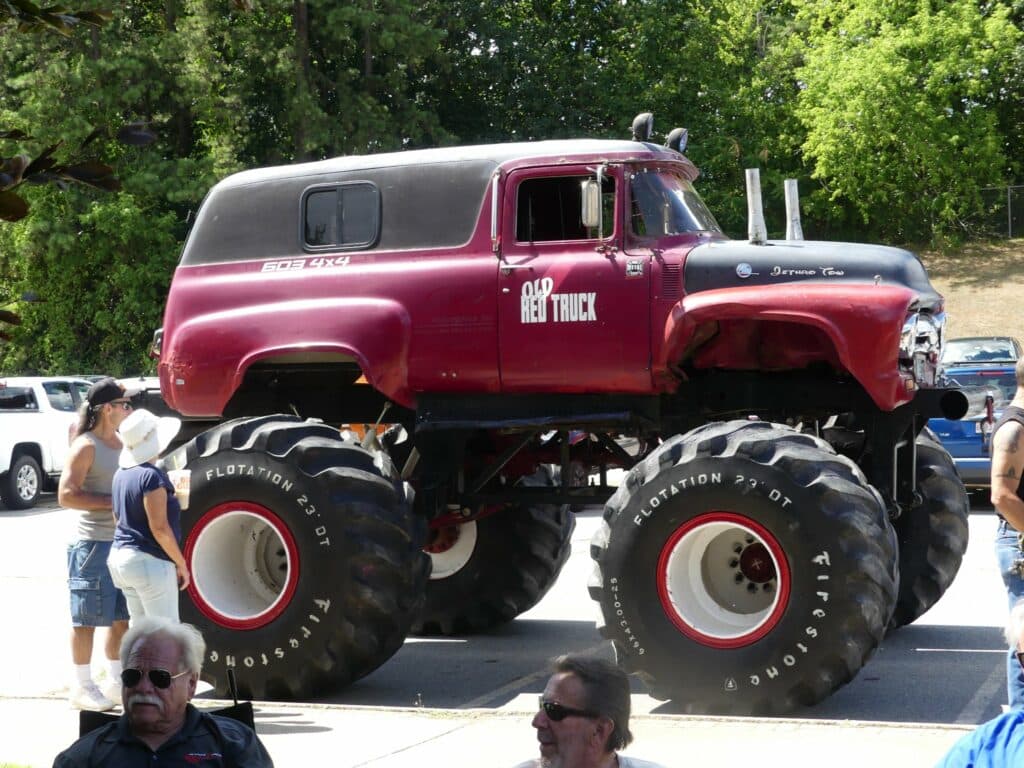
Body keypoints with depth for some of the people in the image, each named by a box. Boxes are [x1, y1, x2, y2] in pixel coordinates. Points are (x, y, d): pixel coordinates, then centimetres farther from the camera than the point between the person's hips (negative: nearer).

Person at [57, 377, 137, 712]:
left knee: (123, 617, 13)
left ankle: (115, 682, 24)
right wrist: (112, 502, -20)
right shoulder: (86, 446, -10)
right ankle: (81, 687, 6)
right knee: (87, 618, -1)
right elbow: (66, 495, -16)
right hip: (93, 543, -8)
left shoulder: (124, 443, 14)